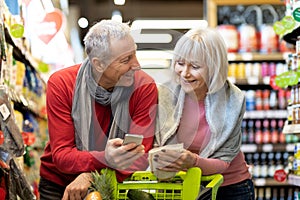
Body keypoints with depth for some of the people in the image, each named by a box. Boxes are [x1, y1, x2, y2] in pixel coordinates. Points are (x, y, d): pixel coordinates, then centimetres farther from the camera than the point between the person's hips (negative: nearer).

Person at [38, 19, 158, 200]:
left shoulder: (144, 87, -12)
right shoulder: (60, 85, -12)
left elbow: (140, 158, -14)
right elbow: (61, 156, -16)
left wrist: (90, 176, -29)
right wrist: (104, 159, -35)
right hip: (59, 183, 0)